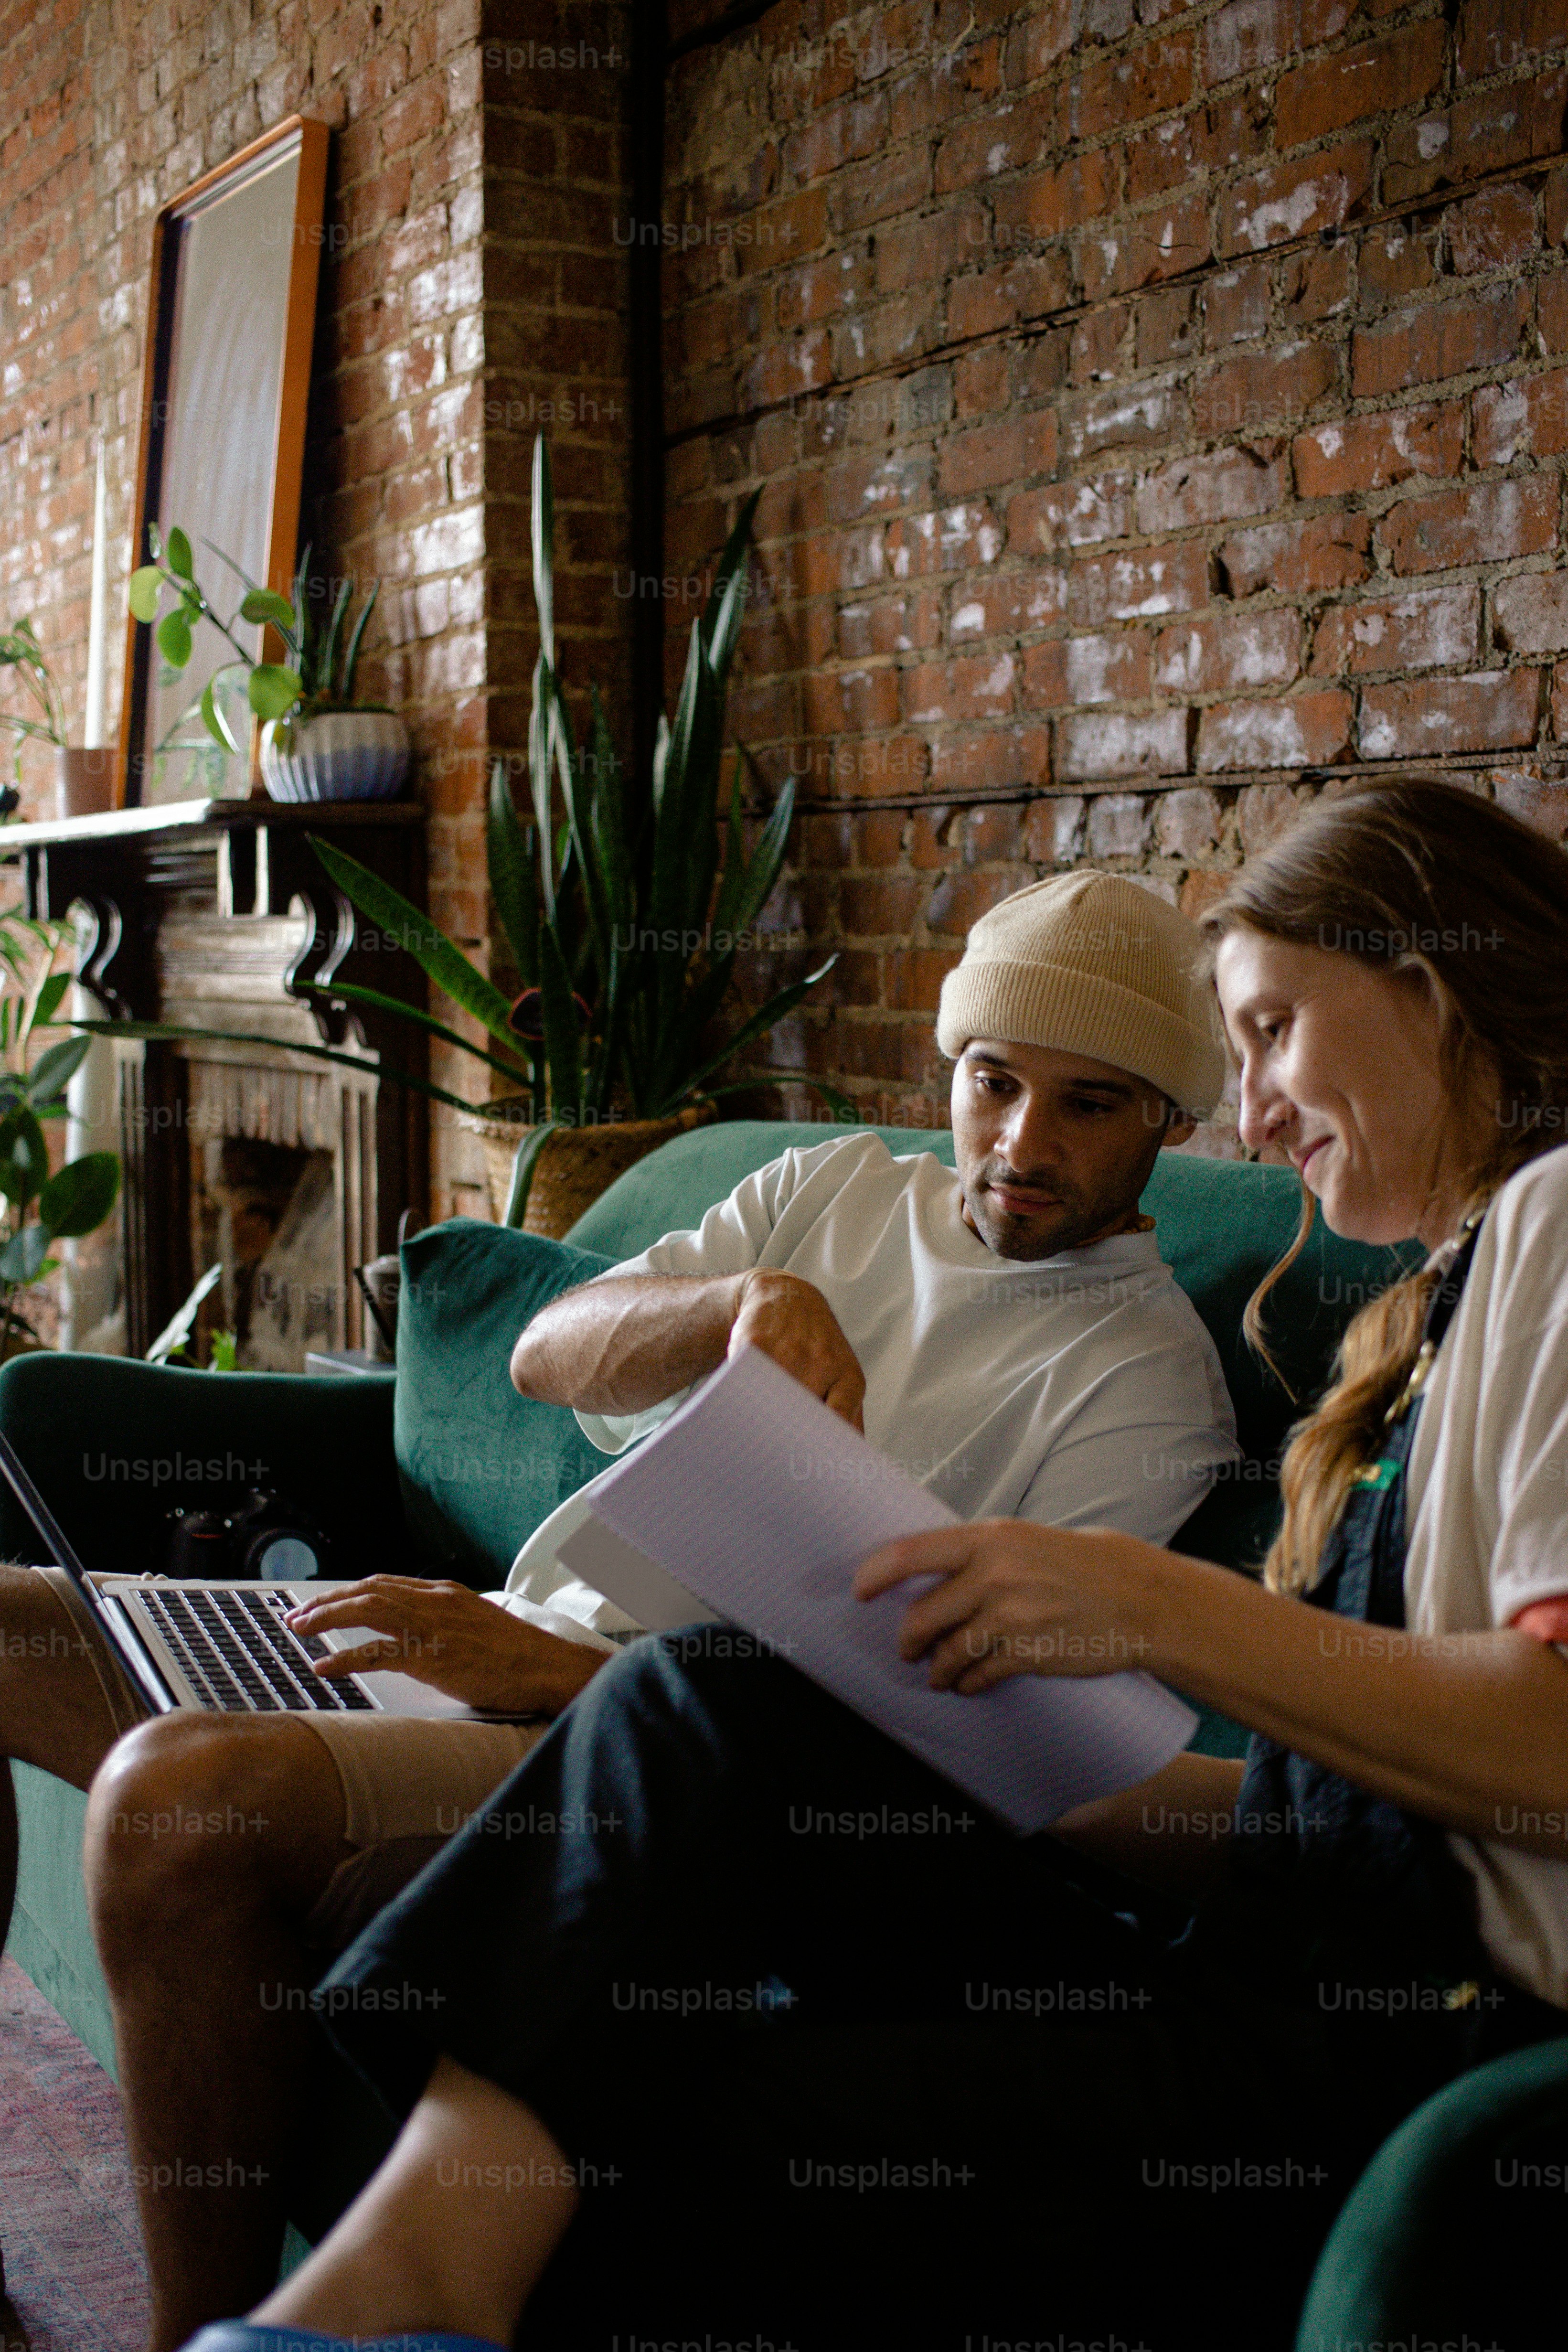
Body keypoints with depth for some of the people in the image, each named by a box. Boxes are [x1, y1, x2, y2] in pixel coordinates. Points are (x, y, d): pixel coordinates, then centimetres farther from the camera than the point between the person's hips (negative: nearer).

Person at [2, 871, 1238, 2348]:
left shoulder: (1147, 1381, -3)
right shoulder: (841, 1187, 15)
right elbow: (547, 1357, 5)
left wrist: (564, 1671, -20)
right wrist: (757, 1301, -17)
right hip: (492, 1633, 8)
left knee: (184, 1790, -31)